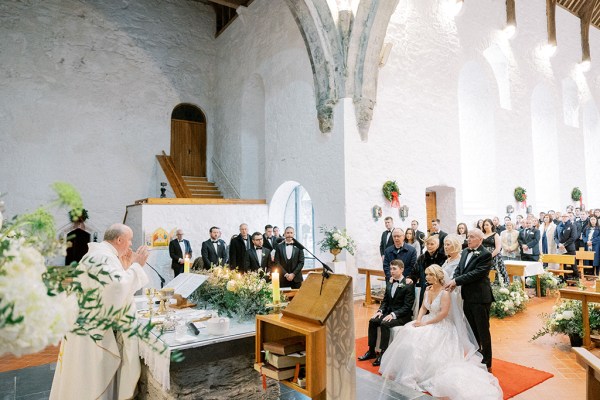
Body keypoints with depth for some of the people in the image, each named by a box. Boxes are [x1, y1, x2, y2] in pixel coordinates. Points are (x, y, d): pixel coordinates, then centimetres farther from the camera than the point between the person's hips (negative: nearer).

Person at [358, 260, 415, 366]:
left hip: (402, 316, -7)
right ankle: (371, 351, -5)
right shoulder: (389, 283, 10)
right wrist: (380, 311, -4)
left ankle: (383, 353, -20)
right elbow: (385, 300, 15)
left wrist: (393, 314, -25)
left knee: (384, 324, -30)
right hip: (389, 312, 7)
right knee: (372, 321, -15)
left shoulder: (408, 285, -12)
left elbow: (407, 306, -17)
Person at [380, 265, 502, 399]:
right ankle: (407, 372, -2)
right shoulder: (428, 290, 7)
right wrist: (419, 320, -8)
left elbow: (443, 313, -23)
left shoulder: (445, 292, -16)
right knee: (409, 334, -13)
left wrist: (425, 323, -22)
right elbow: (423, 308, 11)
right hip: (428, 322, 7)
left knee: (421, 340, -26)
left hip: (441, 325, -7)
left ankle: (419, 375, -13)